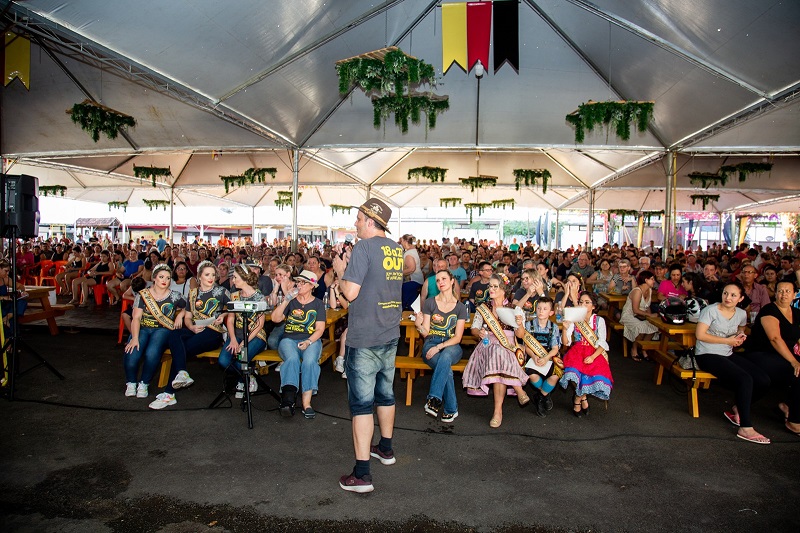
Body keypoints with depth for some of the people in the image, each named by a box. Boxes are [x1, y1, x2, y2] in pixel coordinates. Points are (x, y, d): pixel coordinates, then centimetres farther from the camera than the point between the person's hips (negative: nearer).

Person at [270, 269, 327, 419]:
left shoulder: (318, 304, 12)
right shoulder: (291, 301, 17)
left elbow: (320, 329, 3)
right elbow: (275, 318, 4)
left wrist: (308, 341, -14)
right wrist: (286, 301, -6)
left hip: (311, 340, -1)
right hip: (289, 339, 1)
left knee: (309, 361, -33)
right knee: (292, 359, -33)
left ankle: (306, 402, -35)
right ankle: (288, 400, -44)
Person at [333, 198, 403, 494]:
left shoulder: (363, 248, -15)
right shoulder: (397, 249, 8)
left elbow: (350, 292, -19)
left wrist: (340, 271, -1)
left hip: (364, 339, -8)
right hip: (391, 334, 8)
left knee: (361, 402, -3)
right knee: (385, 392, 21)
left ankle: (362, 473, 1)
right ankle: (385, 448, 38)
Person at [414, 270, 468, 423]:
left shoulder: (460, 307, 6)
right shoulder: (429, 303, 5)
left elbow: (457, 337, -1)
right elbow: (426, 333, 3)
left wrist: (439, 347, -17)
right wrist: (419, 326, -20)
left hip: (452, 346, 0)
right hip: (431, 343, 0)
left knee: (446, 356, -38)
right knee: (447, 369, -33)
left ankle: (434, 399, -40)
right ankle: (451, 409, -23)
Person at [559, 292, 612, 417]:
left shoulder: (599, 320, 3)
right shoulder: (574, 319, 4)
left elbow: (602, 343, -2)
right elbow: (566, 342, -2)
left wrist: (592, 357, -19)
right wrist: (565, 329, -21)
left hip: (595, 353, 0)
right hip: (577, 352, 0)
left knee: (596, 374, -29)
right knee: (574, 372, -31)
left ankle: (577, 399, -2)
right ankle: (583, 397, -2)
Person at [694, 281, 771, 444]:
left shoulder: (741, 314, 8)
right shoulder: (710, 310, -11)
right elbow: (700, 335, -16)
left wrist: (740, 337, 4)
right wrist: (727, 341, -12)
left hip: (728, 354, 7)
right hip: (707, 355, -7)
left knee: (764, 381, -9)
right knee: (745, 380, -27)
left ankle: (737, 409, 15)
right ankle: (745, 428, -17)